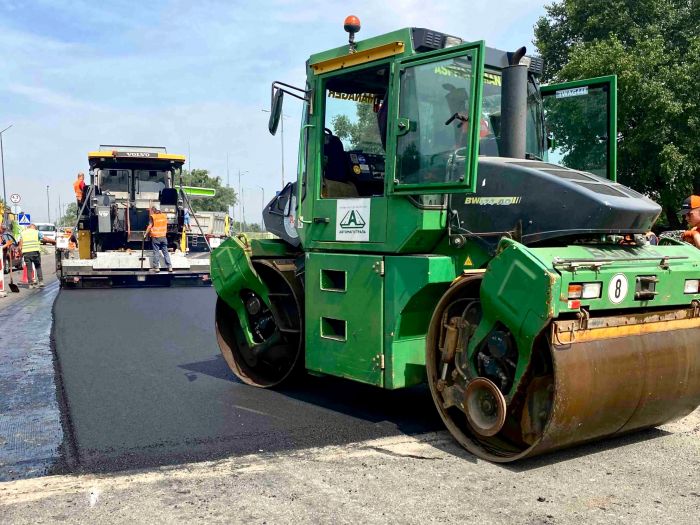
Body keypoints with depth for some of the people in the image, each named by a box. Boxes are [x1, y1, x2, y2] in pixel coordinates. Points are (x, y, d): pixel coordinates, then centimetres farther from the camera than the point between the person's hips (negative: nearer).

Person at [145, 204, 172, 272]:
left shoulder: (153, 217, -8)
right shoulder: (164, 216, 5)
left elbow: (150, 226, -6)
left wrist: (145, 234, 5)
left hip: (155, 237, -4)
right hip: (163, 237, 4)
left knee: (156, 252, 2)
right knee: (165, 252, 7)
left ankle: (156, 267, 2)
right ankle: (170, 267, 3)